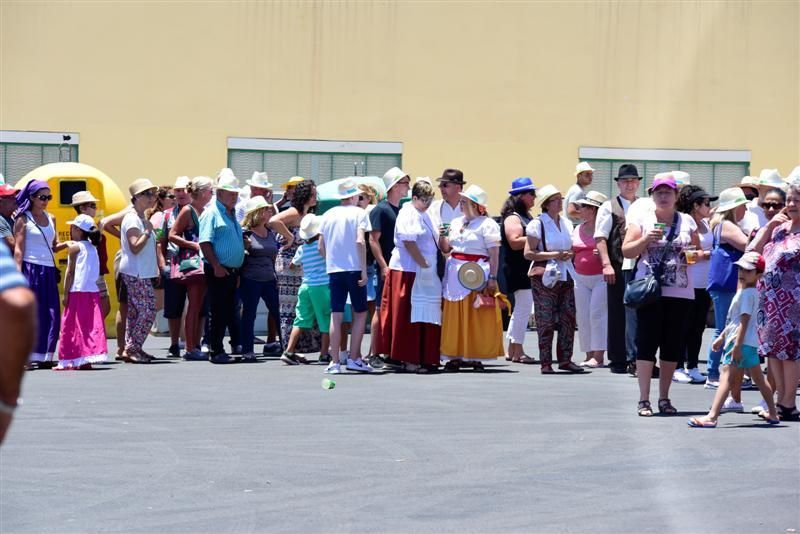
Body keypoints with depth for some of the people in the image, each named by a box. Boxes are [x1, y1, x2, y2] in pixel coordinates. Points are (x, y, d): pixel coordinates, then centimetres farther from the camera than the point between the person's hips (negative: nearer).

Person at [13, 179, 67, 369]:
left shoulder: (51, 218, 16)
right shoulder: (23, 220, -1)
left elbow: (54, 246, 14)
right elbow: (18, 249, -6)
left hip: (49, 271, 6)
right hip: (31, 269, -6)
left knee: (52, 315, 0)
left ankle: (45, 356, 6)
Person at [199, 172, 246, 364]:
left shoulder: (233, 214, 19)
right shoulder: (212, 213, -8)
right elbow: (205, 242, -16)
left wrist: (238, 271, 21)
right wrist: (216, 266, -22)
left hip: (232, 271, 8)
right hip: (218, 271, -8)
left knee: (230, 312, 12)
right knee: (218, 312, -5)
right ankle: (215, 351, -1)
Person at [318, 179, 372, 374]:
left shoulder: (328, 215, 10)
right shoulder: (358, 213, -3)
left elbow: (321, 247, 10)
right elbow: (360, 241, -15)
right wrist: (364, 269, -13)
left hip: (333, 270, 4)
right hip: (354, 268, -4)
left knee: (336, 316, 4)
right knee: (360, 313, 8)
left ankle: (334, 362, 2)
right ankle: (354, 358, 3)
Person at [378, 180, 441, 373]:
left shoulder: (423, 215, 19)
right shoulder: (408, 214, -11)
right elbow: (409, 242, -21)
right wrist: (424, 265, -20)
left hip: (423, 273, 10)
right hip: (408, 271, -10)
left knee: (425, 317, 10)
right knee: (410, 317, -5)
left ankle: (422, 359, 15)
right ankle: (409, 360, -2)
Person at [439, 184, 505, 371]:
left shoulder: (487, 224, -4)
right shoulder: (456, 222, 17)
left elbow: (494, 254, -9)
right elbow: (446, 249, 21)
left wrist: (492, 278, -16)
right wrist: (442, 237, 1)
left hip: (477, 273, -6)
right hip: (455, 274, 6)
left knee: (477, 318, -4)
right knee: (454, 317, 4)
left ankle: (475, 357, 1)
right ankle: (455, 356, 8)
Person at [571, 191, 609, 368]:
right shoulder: (578, 230, 15)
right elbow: (571, 254, 22)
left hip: (601, 277, -6)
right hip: (581, 278, 6)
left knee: (597, 314, -11)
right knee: (583, 317, 2)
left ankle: (598, 356, -9)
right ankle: (589, 354, 7)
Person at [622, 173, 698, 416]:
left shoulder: (687, 222, 10)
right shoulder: (642, 220, 4)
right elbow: (626, 251, 0)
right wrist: (646, 239, -15)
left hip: (680, 293, 3)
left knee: (673, 346, 5)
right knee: (647, 343, -6)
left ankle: (664, 398, 16)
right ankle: (644, 399, -5)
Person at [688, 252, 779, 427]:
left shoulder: (747, 293, -14)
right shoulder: (744, 292, 17)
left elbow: (744, 321, -22)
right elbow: (734, 320, 25)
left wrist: (737, 345, -26)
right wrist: (722, 337, 28)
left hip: (741, 342, -11)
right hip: (750, 343, 11)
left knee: (727, 376, -17)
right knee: (759, 378, 18)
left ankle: (712, 416, -25)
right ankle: (772, 413, 28)